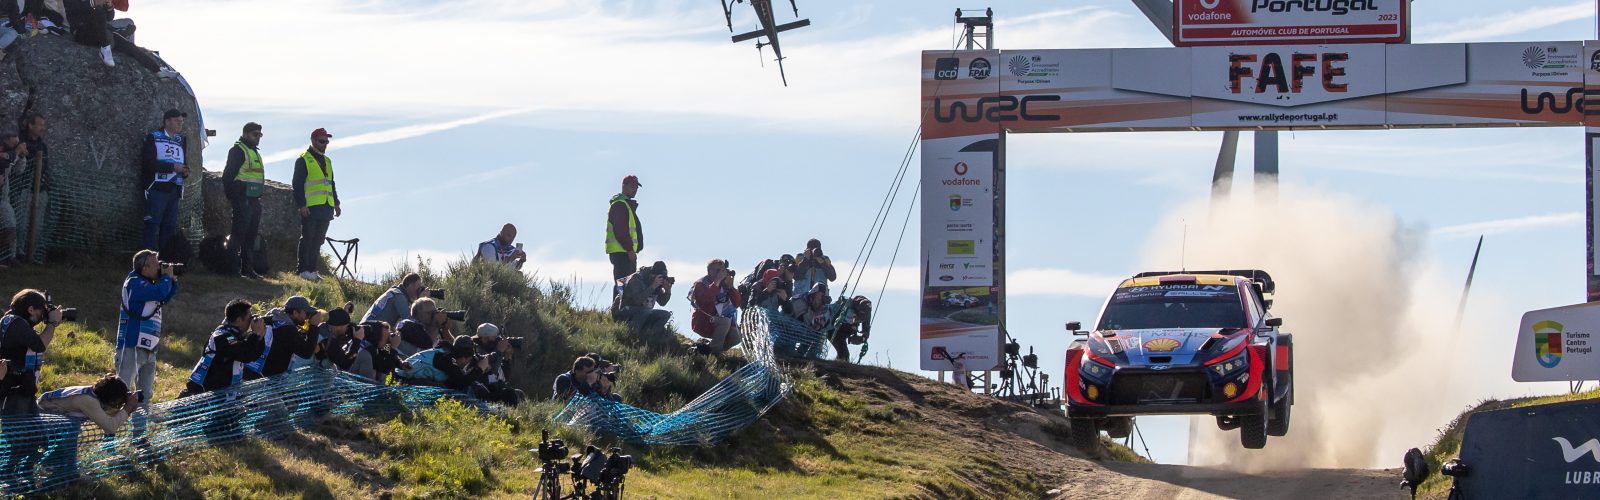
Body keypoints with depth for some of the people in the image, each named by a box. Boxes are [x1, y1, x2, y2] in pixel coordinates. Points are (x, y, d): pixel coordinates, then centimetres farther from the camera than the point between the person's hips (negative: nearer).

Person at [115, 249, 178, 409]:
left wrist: (172, 281, 10)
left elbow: (165, 299, 27)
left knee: (146, 394, 14)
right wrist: (166, 277, -7)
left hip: (148, 348, 10)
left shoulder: (147, 284, 16)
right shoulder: (134, 284, -12)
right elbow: (160, 293, -26)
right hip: (132, 347, -10)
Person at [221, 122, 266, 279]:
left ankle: (247, 267, 15)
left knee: (251, 235, 11)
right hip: (243, 199, -10)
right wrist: (231, 196, -15)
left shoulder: (255, 153, 21)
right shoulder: (238, 150, -8)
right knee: (239, 232, -11)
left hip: (254, 200, 10)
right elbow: (228, 175, -14)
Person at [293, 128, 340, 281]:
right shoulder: (304, 160, -3)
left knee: (318, 240, 8)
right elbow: (298, 184, -9)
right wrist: (302, 204, -16)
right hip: (310, 208, -7)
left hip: (325, 208, 7)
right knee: (308, 239, -7)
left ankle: (312, 270, 13)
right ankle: (303, 270, -5)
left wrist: (336, 203, 20)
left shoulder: (327, 161, 20)